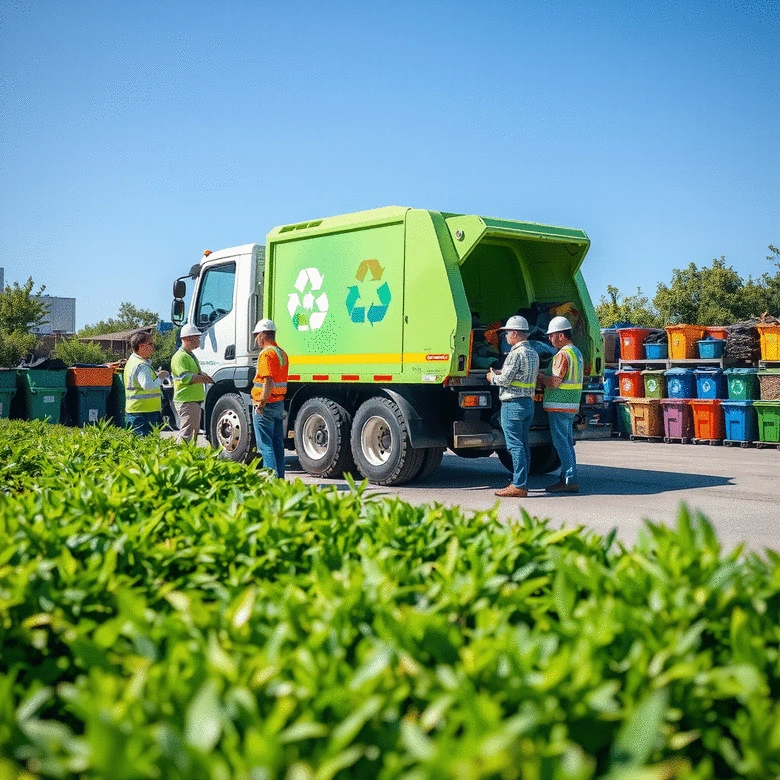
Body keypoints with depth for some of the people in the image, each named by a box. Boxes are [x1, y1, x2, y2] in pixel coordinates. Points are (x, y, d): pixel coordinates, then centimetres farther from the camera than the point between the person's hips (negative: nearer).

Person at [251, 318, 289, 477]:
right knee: (278, 444, 12)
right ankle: (279, 477, 16)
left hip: (266, 405, -9)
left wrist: (261, 404, -21)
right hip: (280, 403, 9)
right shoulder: (282, 353, 14)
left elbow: (268, 382, -23)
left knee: (265, 445, -4)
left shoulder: (266, 354, -15)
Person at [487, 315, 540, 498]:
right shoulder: (533, 353, 14)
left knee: (515, 445, -8)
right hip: (529, 402, 9)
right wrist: (500, 373, 17)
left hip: (513, 404, -9)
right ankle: (520, 482, 15)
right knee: (523, 444, 11)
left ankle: (518, 486, -8)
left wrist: (493, 377, 3)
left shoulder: (516, 353, -15)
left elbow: (505, 380, -17)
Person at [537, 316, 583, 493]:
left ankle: (570, 480, -5)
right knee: (567, 443, 14)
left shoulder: (563, 354, -16)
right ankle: (567, 478, 18)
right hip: (571, 405, 10)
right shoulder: (577, 352, 15)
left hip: (559, 405, -10)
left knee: (561, 443, -6)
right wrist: (545, 378, 16)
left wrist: (540, 375, -3)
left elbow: (554, 382, -21)